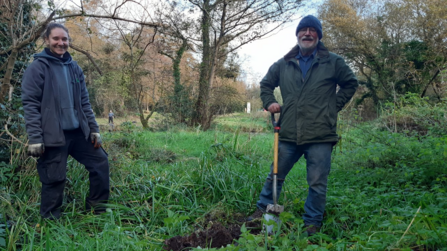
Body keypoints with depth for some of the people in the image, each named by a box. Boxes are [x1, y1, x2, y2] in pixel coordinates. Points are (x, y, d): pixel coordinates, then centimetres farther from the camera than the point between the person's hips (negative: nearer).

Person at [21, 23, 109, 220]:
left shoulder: (74, 68, 13)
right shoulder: (37, 67, -5)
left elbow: (84, 102, 15)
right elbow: (30, 104, -10)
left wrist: (94, 129, 10)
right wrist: (34, 138, -16)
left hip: (78, 132, 6)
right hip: (53, 135, -6)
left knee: (100, 162, 9)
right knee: (54, 179, 0)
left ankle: (97, 209, 25)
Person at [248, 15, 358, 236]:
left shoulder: (333, 62, 5)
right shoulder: (283, 64, 11)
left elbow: (350, 84, 14)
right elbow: (265, 84, 24)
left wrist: (334, 106, 5)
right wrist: (269, 102, 8)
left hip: (320, 136, -2)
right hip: (289, 134, 2)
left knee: (317, 184, 4)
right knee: (275, 176, 12)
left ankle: (312, 224, 19)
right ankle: (263, 210, 29)